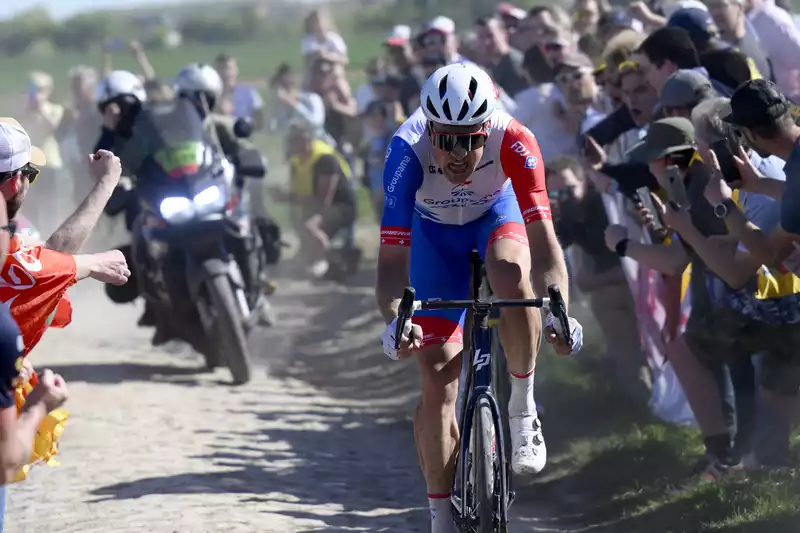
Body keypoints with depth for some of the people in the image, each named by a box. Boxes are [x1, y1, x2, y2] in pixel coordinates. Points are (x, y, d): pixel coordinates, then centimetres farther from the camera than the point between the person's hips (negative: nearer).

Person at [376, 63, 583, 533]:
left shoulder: (513, 141, -36)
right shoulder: (408, 150, -36)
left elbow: (542, 234, -41)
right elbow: (392, 253, -39)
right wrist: (394, 319, -57)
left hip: (497, 212, 0)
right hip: (435, 230, 0)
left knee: (511, 273, -38)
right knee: (438, 378, -7)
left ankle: (523, 409, -16)